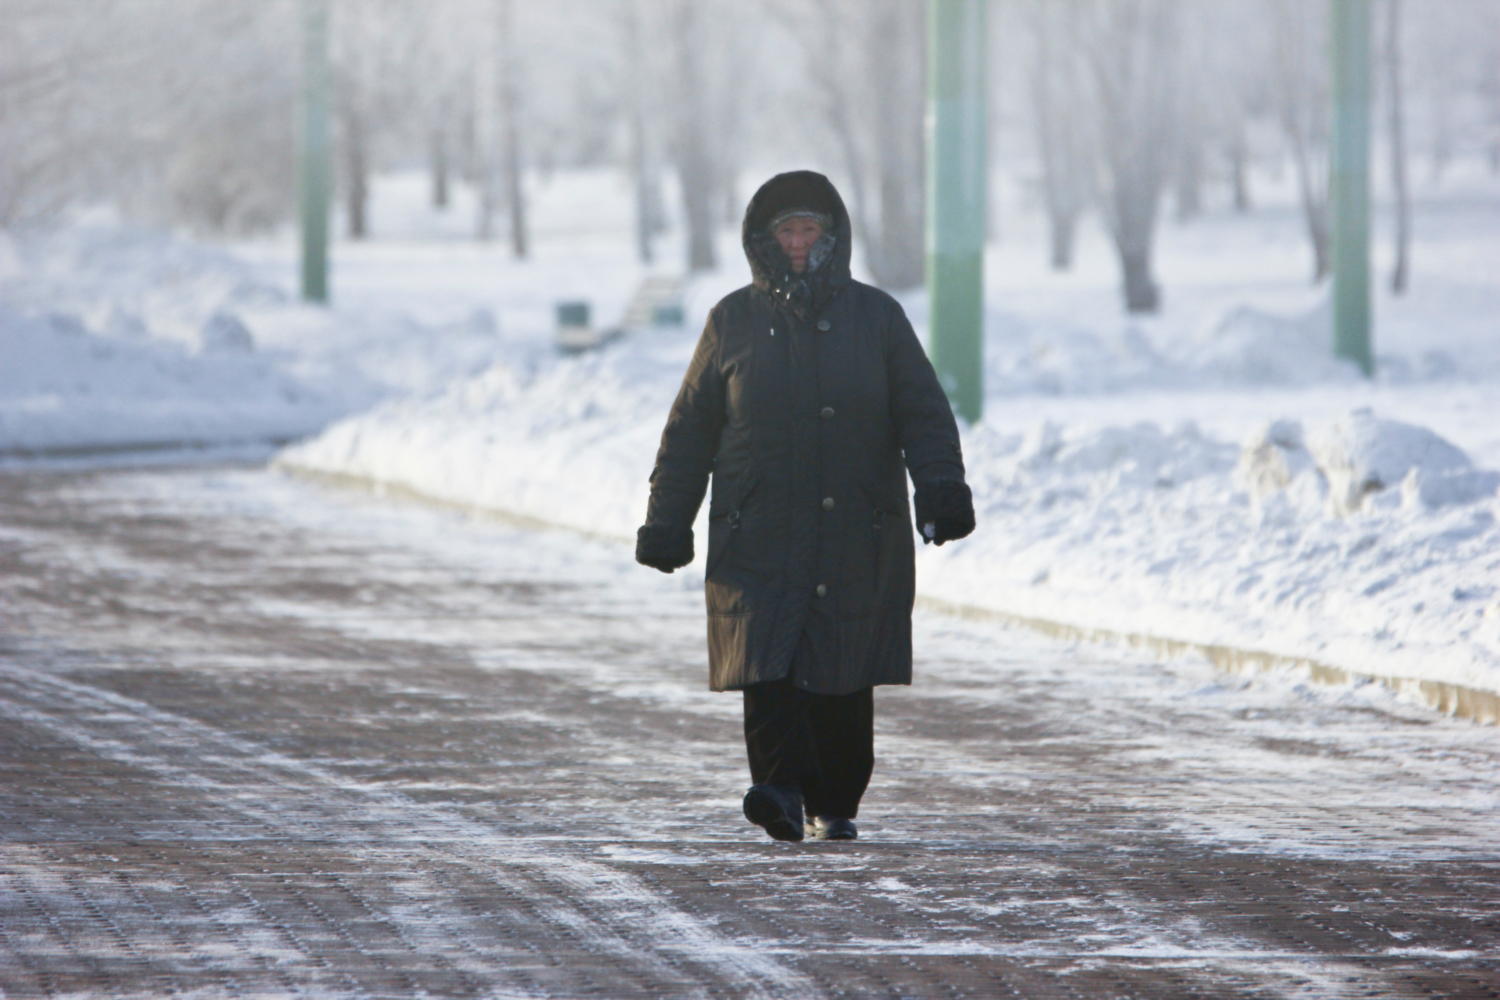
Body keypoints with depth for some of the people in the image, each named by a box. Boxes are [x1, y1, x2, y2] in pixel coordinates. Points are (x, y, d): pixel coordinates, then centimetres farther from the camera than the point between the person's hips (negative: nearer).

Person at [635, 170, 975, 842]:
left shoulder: (876, 318, 9)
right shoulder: (733, 322, 10)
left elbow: (923, 414, 6)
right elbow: (690, 430, 13)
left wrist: (942, 487, -10)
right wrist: (667, 521, 10)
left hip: (856, 538, 0)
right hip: (758, 539, 0)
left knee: (842, 678, 1)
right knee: (768, 664, -16)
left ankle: (834, 806, 12)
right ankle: (782, 790, -24)